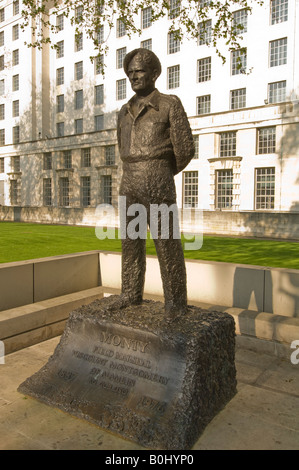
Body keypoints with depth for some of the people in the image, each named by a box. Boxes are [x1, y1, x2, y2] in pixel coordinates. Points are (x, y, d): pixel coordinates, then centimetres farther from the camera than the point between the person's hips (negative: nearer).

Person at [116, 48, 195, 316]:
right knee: (131, 244, 8)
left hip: (158, 185, -6)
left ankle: (176, 304, 6)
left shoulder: (170, 104, 0)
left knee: (167, 245, -4)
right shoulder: (125, 111, 17)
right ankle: (130, 300, 18)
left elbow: (185, 149, -3)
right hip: (130, 185, 6)